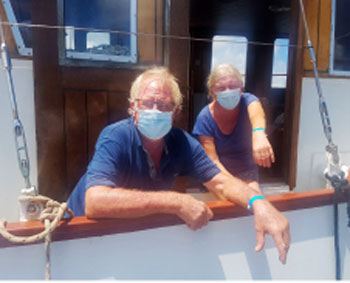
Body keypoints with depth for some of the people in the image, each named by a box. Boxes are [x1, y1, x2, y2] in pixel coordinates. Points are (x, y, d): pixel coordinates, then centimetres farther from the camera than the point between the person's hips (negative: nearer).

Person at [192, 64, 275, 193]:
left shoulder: (248, 101, -17)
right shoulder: (205, 118, -19)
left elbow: (256, 113, -44)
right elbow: (212, 160, -19)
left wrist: (258, 133, -68)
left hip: (247, 170, 0)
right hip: (219, 174, 0)